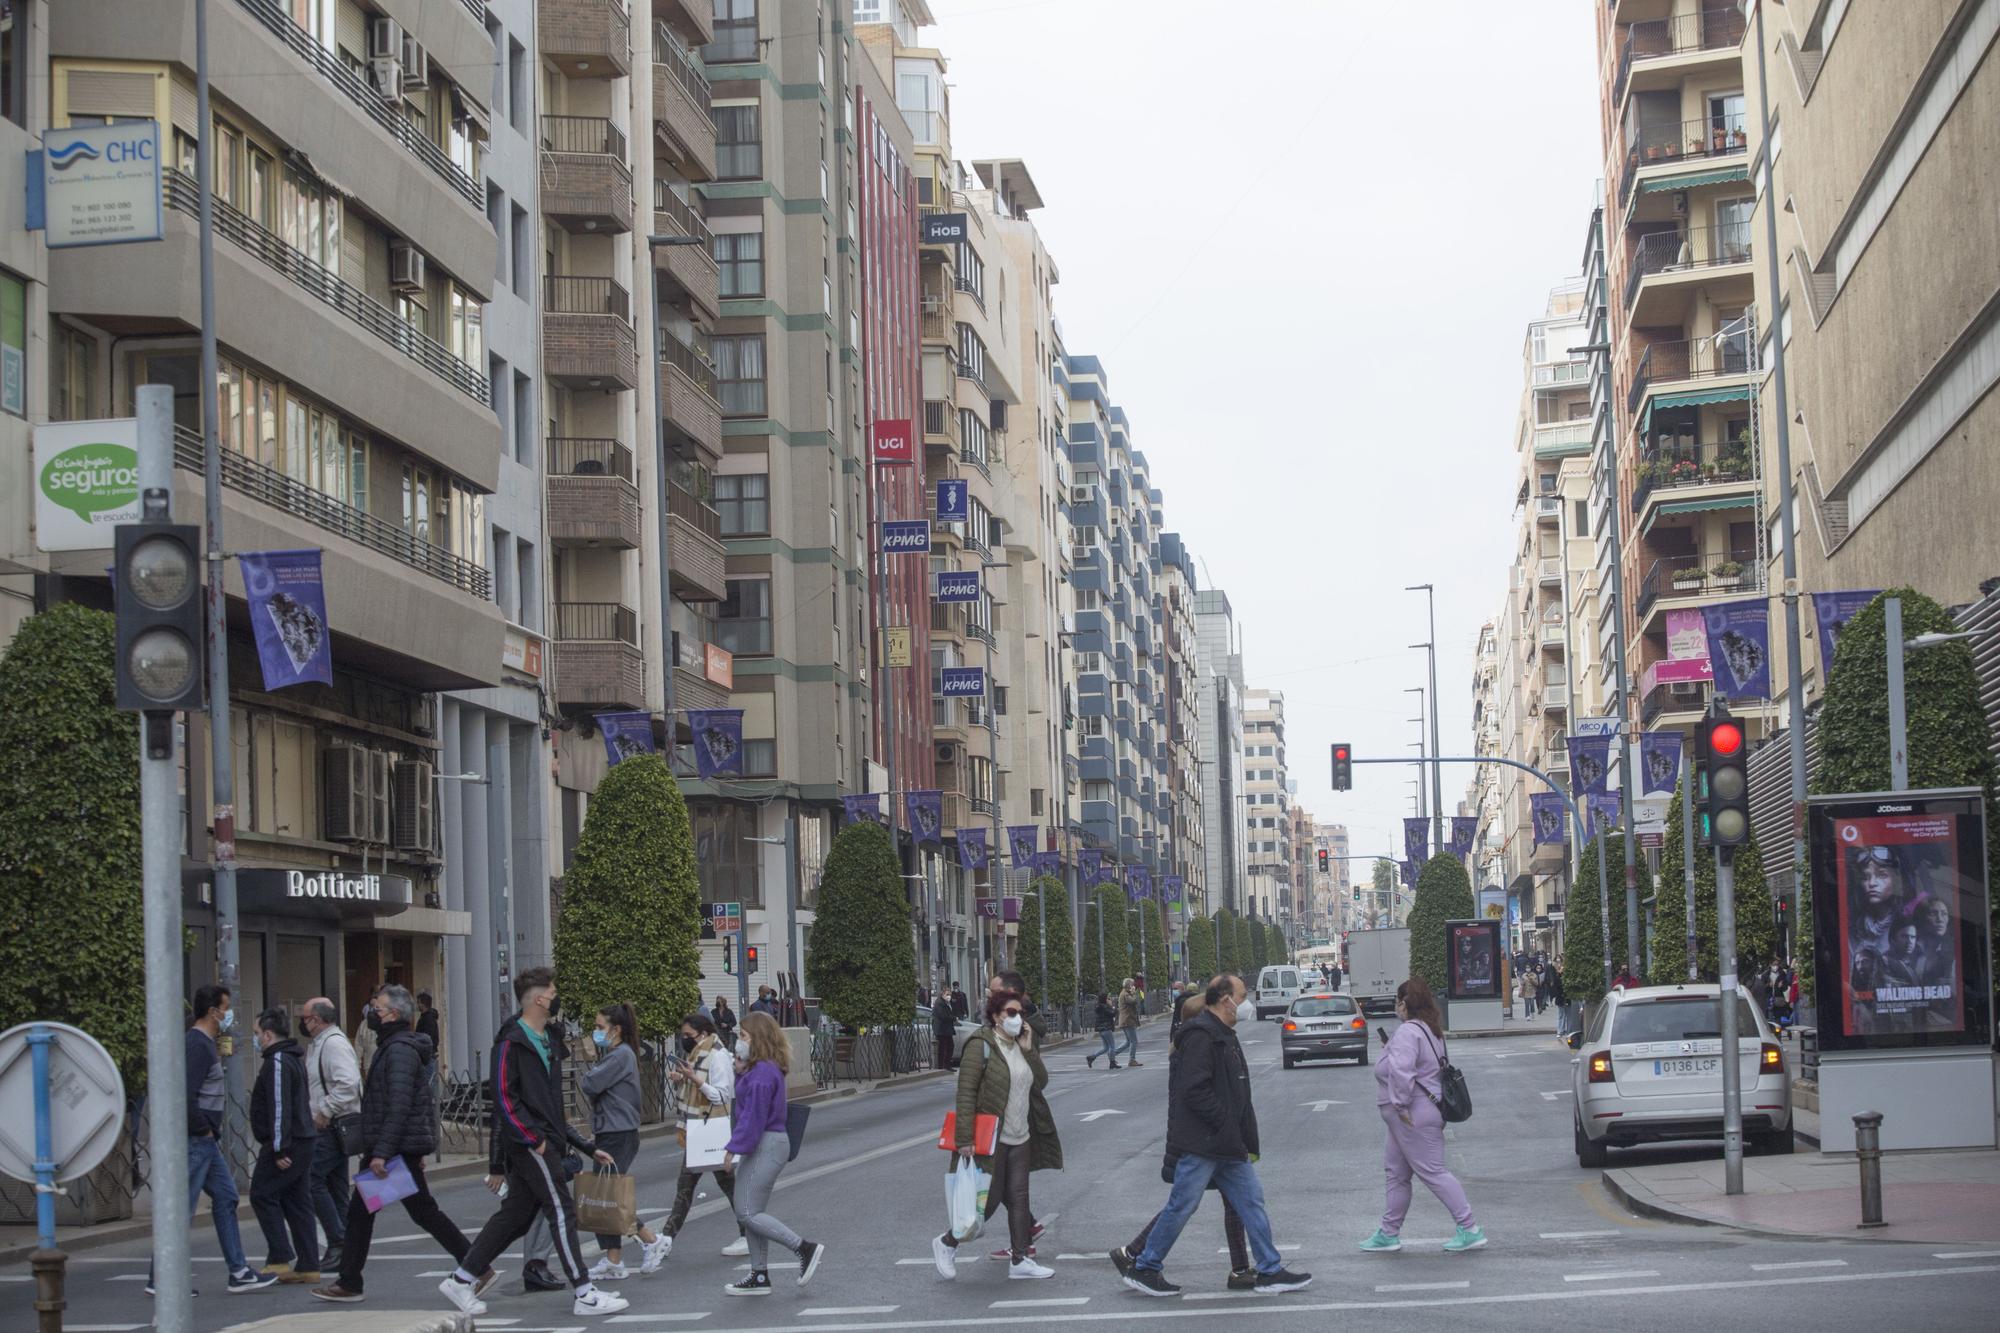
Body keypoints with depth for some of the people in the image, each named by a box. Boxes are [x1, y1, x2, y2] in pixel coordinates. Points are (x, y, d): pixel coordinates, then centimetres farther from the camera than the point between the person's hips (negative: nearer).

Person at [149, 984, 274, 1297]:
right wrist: (204, 1130, -16)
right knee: (181, 1208, -5)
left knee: (225, 1198, 11)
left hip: (207, 1142, 11)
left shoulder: (204, 1044, 15)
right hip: (195, 1141, -11)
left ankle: (239, 1272, 13)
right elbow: (186, 1095, -26)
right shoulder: (198, 1046, -17)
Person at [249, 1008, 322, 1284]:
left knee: (263, 1194, -3)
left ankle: (279, 1259, -7)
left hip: (286, 1144, -10)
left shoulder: (277, 1062, -15)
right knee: (297, 1201, 10)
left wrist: (279, 1149, -22)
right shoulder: (295, 1059, 18)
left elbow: (280, 1107, -21)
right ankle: (308, 1266, 9)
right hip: (304, 1140, 10)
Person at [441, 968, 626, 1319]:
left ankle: (460, 1280, 16)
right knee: (562, 1212, -7)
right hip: (531, 1144, -10)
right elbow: (504, 1096, -18)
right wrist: (533, 1138, -20)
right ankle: (584, 1295, -4)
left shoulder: (543, 1040, 18)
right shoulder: (513, 1042, -12)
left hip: (543, 1142, 10)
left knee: (513, 1216, 11)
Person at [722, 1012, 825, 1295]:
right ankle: (759, 1277, 15)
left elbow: (753, 1116, -21)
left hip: (764, 1147, -11)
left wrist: (734, 1149, -19)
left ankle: (805, 1248, -8)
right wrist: (741, 1072, 9)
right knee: (751, 1213, 12)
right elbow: (747, 1110, 19)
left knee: (748, 1213, -9)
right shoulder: (757, 1069, 15)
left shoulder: (762, 1073, -17)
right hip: (763, 1146, 11)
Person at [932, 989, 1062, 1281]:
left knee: (1018, 1198, 7)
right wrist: (964, 1139, -22)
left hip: (1020, 1138, 7)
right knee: (989, 1200, -4)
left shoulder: (1022, 1046, 12)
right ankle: (947, 1244, 15)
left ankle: (1019, 1260, 13)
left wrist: (1028, 1049, -5)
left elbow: (1041, 1082, 8)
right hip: (990, 1139, -7)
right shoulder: (981, 1046, -13)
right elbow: (965, 1093, -17)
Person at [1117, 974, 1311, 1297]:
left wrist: (1248, 1142, 17)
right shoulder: (1201, 1035, -17)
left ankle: (1270, 1271, 13)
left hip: (1228, 1146, 10)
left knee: (1251, 1202, 9)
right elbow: (1194, 1090, -24)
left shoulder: (1224, 1035, 17)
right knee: (1181, 1207, -2)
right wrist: (1226, 1126, -19)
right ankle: (1143, 1268, 9)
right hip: (1201, 1144, -10)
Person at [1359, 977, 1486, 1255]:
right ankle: (1389, 1233, 23)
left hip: (1413, 1117, -11)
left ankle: (1470, 1231, -4)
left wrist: (1401, 1105, -25)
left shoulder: (1408, 1032, -20)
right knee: (1396, 1173, 16)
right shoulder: (1428, 1030, 14)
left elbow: (1401, 1071, -32)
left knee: (1433, 1173, -6)